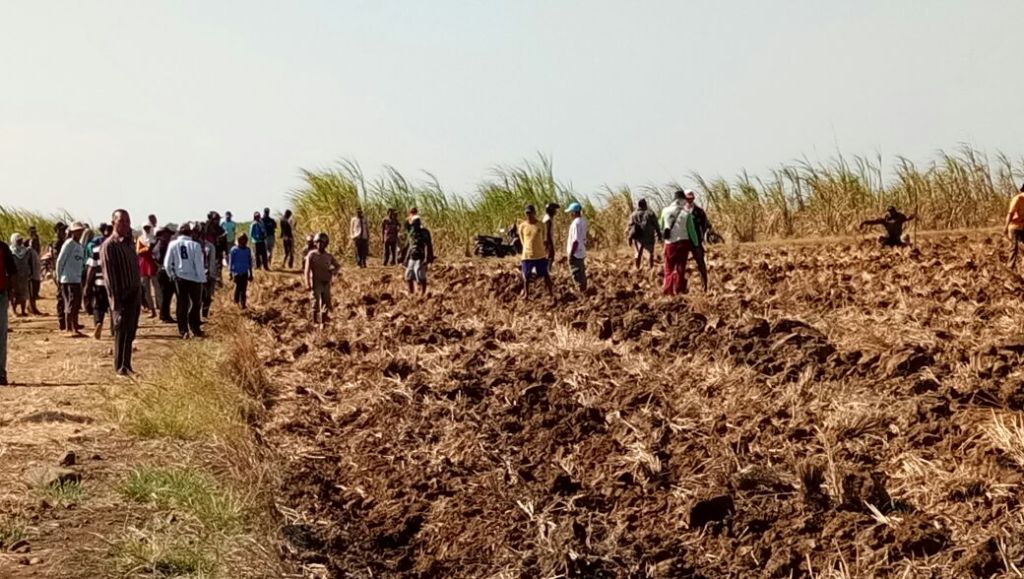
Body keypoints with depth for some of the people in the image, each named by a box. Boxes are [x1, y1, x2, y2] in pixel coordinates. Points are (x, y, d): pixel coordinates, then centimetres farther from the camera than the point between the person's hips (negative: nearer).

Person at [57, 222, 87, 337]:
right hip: (68, 279, -8)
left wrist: (81, 274, 14)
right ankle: (69, 330, -4)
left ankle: (75, 328, 16)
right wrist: (59, 276, -8)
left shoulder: (80, 246, 15)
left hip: (77, 279, 8)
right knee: (70, 305, -7)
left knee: (77, 305, 10)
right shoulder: (69, 244, -10)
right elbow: (60, 260, -11)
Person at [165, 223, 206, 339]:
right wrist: (202, 279, -5)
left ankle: (183, 331, 3)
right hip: (194, 278, -2)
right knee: (196, 304, 12)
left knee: (182, 304, 8)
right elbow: (199, 264, -10)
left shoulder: (173, 245, -4)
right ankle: (195, 329, 11)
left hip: (180, 278, 2)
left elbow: (167, 264, -2)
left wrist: (172, 275, 13)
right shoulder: (195, 245, -11)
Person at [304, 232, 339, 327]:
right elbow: (307, 270, -8)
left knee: (326, 304, 6)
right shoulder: (312, 255, -5)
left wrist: (333, 271, -5)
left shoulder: (329, 256, 6)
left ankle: (323, 322, 19)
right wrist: (308, 284, -15)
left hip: (326, 283, 4)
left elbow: (337, 265, 20)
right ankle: (315, 322, 2)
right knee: (316, 303, -6)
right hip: (316, 283, -4)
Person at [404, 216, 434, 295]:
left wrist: (427, 258, -28)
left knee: (420, 277, -13)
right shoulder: (412, 233, 12)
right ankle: (411, 294, 20)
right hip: (412, 259, 8)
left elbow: (428, 246, -19)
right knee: (409, 277, 9)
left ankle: (423, 294, -8)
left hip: (421, 259, -8)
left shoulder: (424, 233, -12)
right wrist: (407, 259, 20)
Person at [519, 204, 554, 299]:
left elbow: (544, 240, 7)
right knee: (526, 276, 10)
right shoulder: (522, 226, -3)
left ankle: (551, 294, 13)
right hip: (527, 256, 1)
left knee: (545, 275, 6)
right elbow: (522, 241, 8)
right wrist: (529, 249, 9)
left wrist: (545, 252, 10)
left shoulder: (541, 225, -4)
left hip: (540, 256, -1)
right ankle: (526, 294, 25)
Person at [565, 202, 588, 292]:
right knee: (582, 274, 17)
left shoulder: (576, 223, -21)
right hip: (582, 252, 9)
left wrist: (570, 254, -19)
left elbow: (575, 240, -24)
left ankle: (581, 292, -1)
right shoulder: (583, 221, 7)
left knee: (577, 274, -3)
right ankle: (584, 290, 25)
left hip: (575, 253, -9)